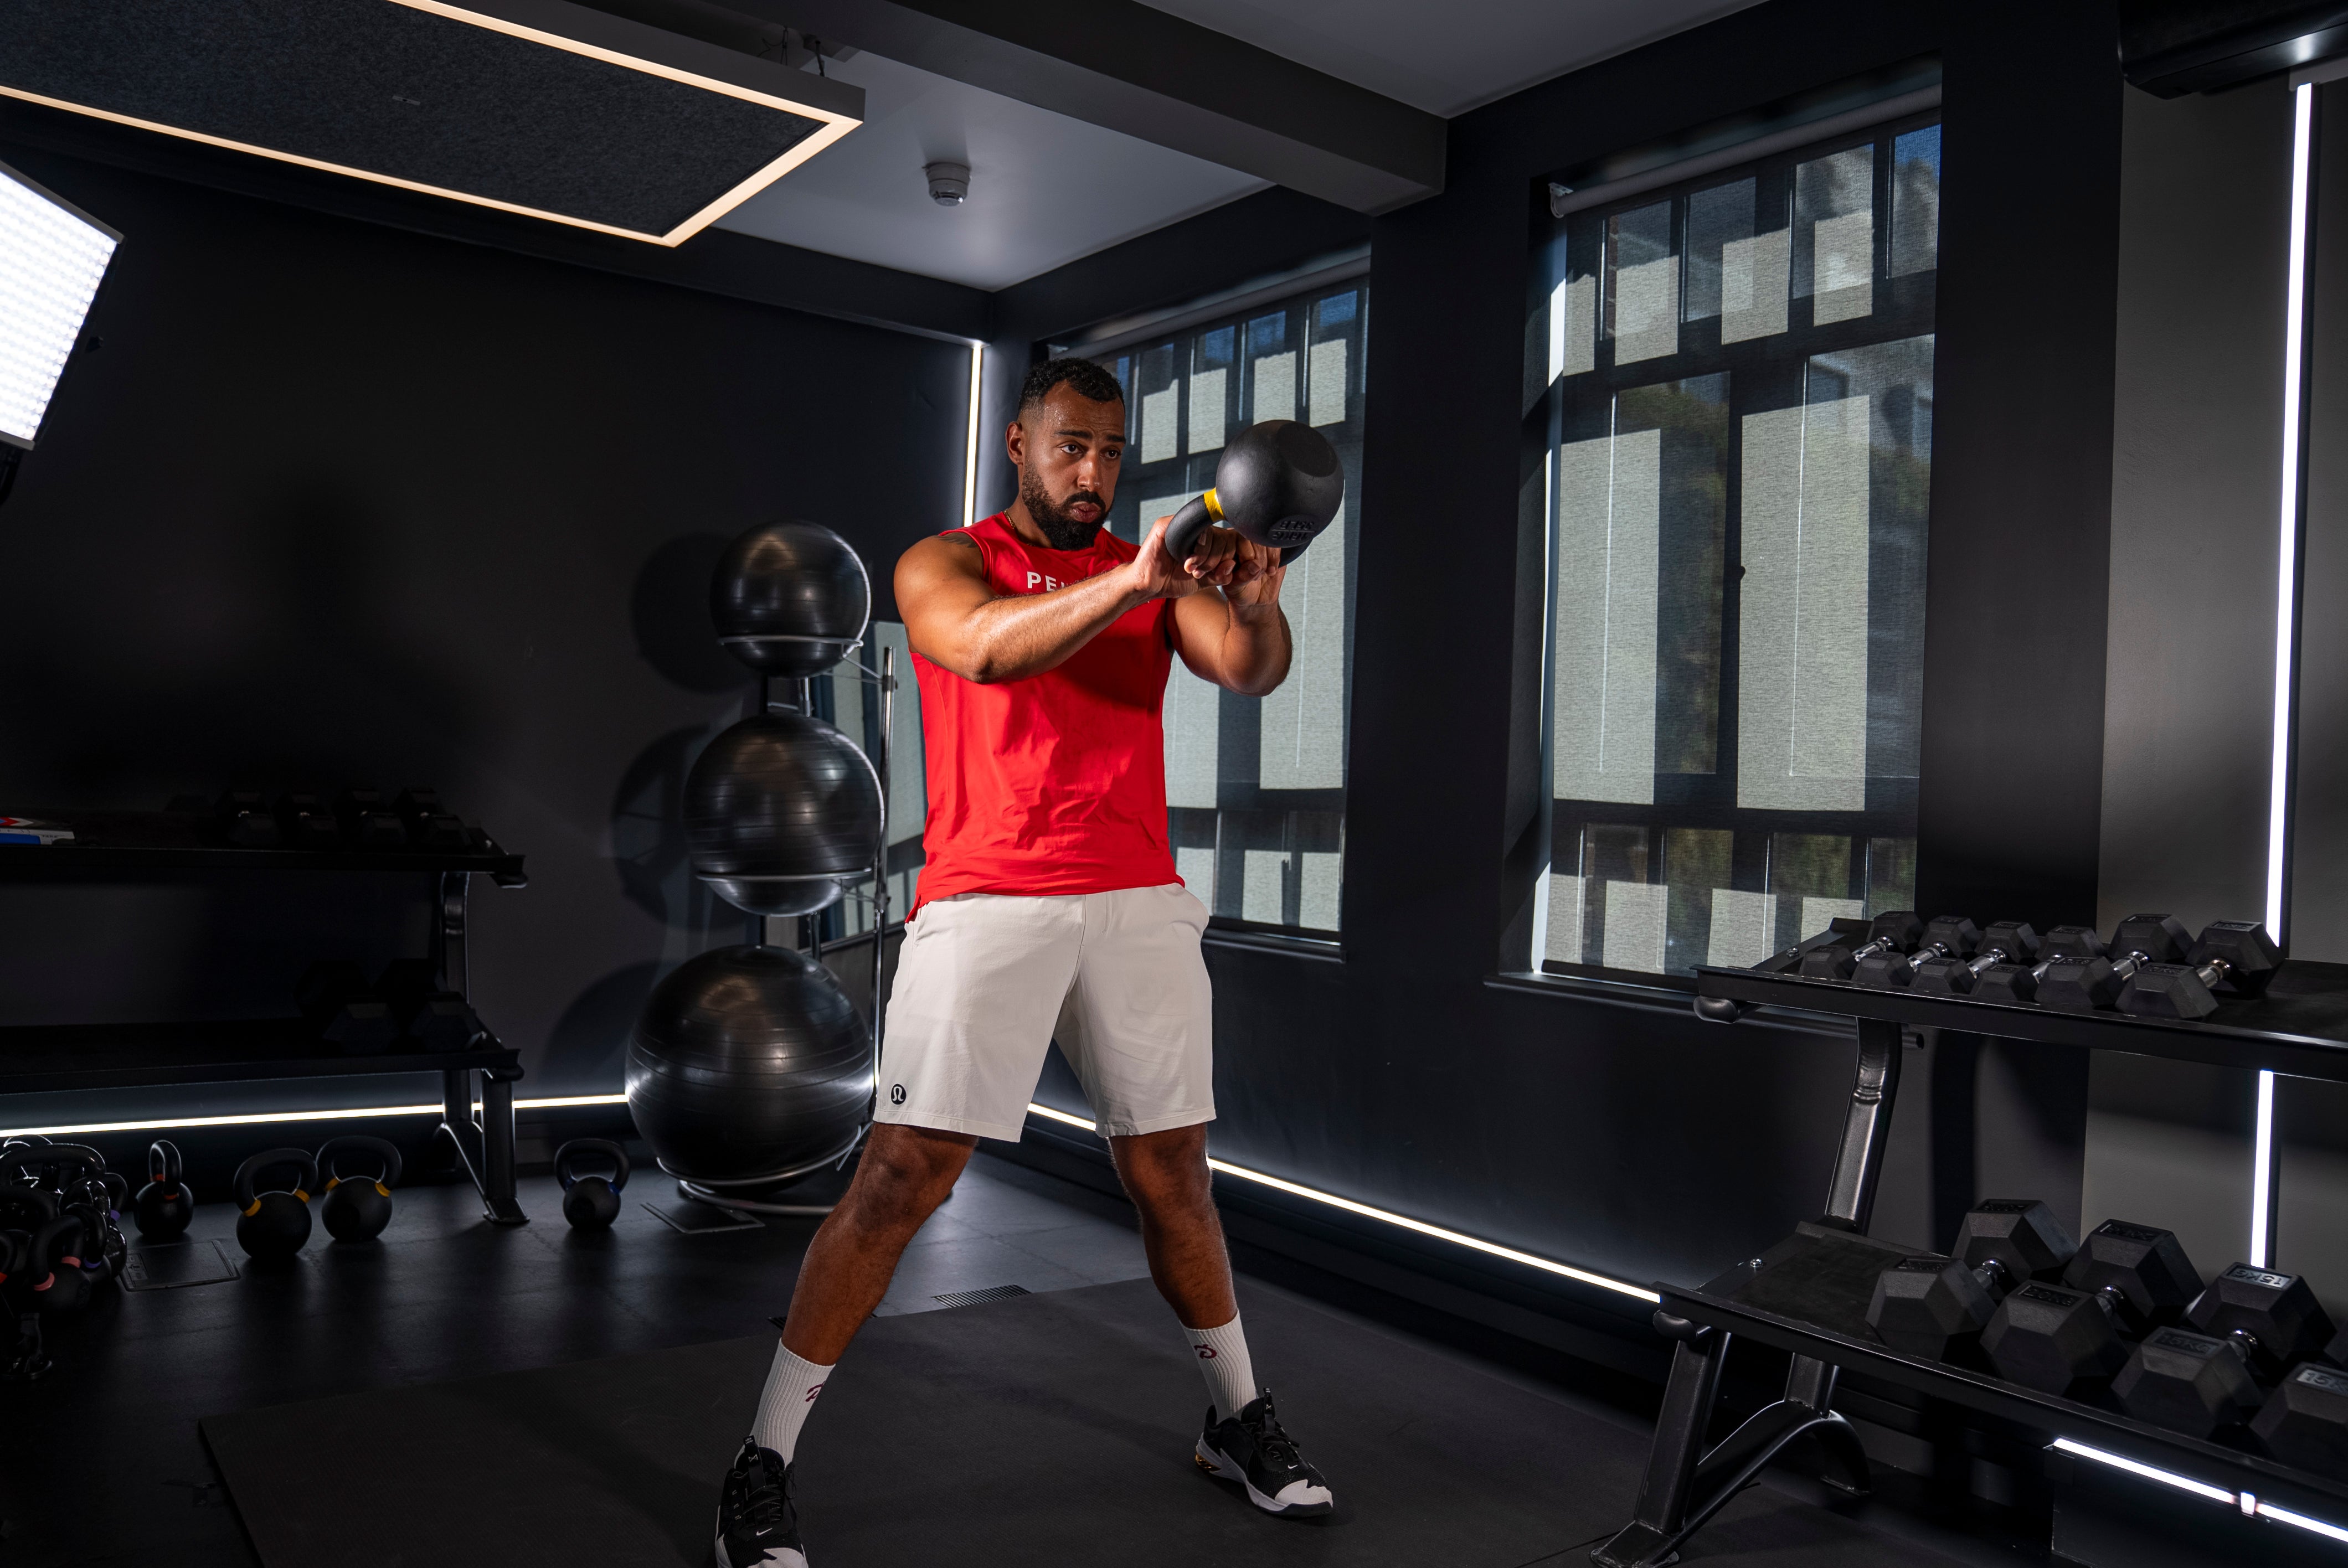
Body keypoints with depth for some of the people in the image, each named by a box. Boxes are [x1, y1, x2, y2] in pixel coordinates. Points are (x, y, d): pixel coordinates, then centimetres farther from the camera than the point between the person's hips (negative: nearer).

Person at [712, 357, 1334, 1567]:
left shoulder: (1157, 572, 12)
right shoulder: (947, 563, 3)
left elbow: (1250, 668, -5)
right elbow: (986, 647, -20)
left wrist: (1256, 597, -26)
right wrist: (1129, 583, -33)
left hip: (1139, 905, 3)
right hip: (987, 906, -3)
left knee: (1169, 1172, 11)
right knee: (902, 1176, -6)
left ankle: (1239, 1422, 31)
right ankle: (764, 1464, 9)